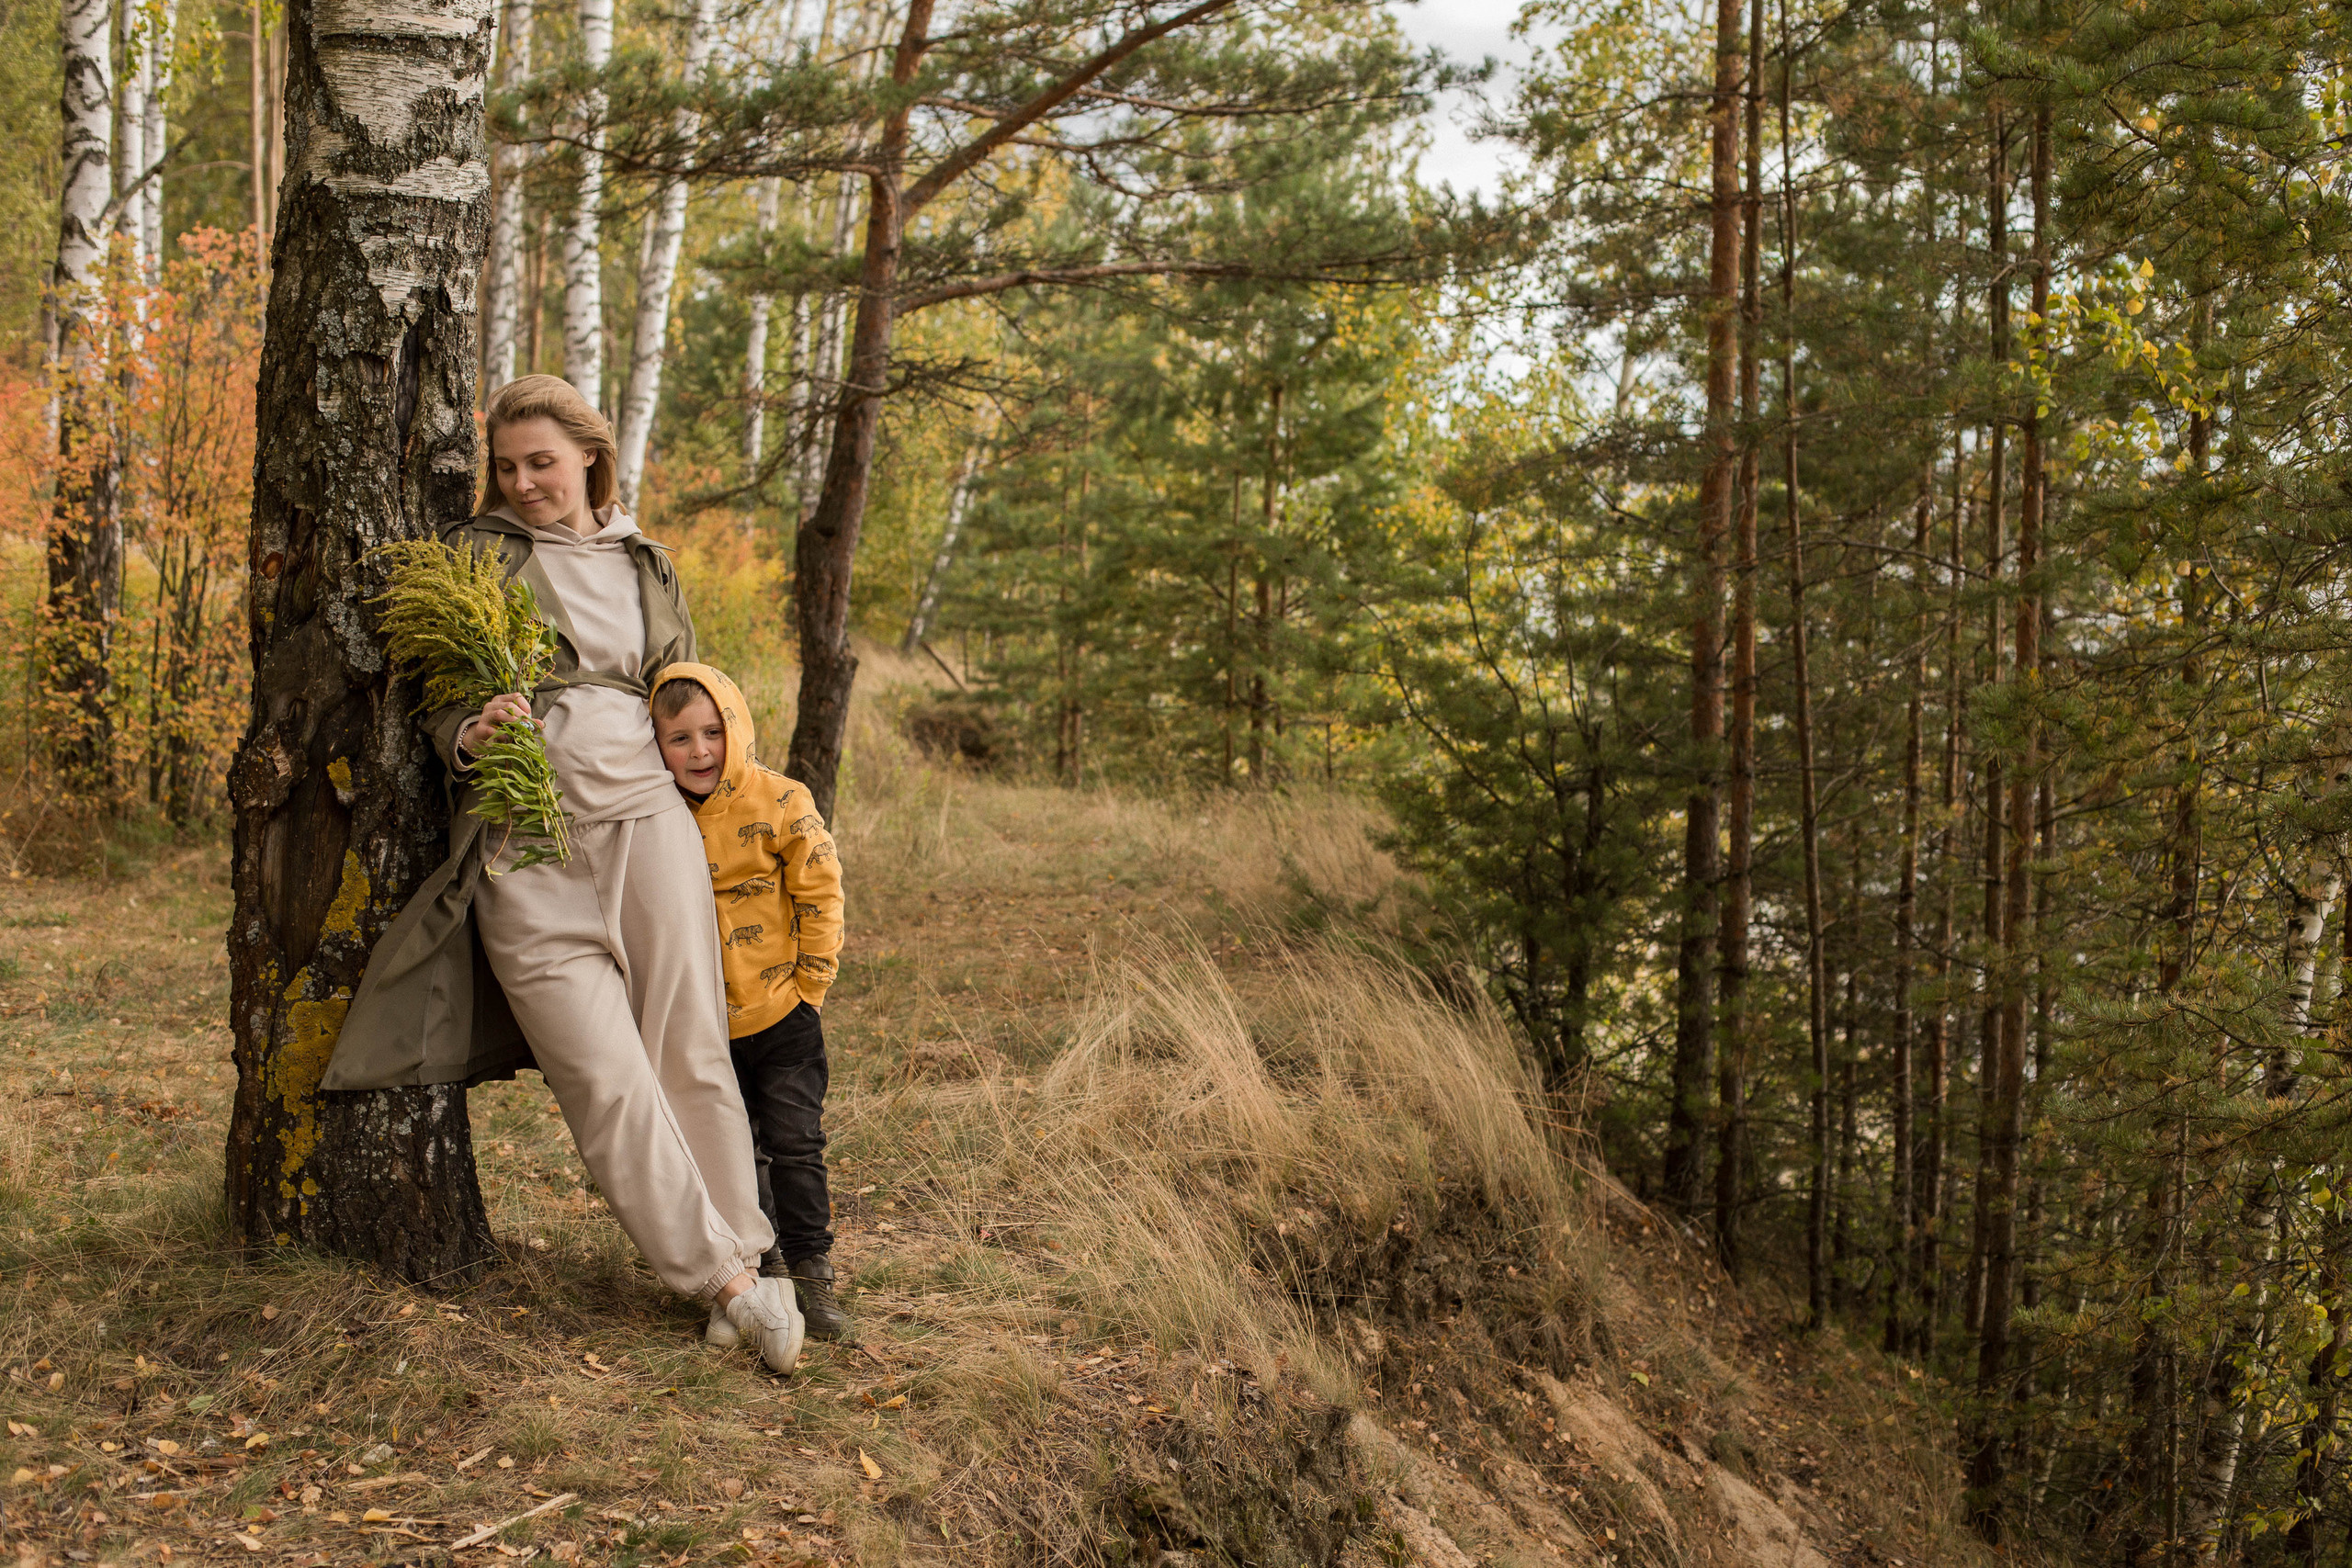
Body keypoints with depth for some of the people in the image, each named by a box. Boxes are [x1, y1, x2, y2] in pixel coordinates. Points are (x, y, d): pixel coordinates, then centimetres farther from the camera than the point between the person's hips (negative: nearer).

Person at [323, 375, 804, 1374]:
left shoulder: (646, 569, 17)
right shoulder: (475, 553, 8)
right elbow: (436, 694, 5)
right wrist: (468, 735, -16)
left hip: (643, 815, 2)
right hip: (524, 848, -2)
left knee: (691, 1050, -1)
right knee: (603, 1076, -7)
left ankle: (743, 1254, 8)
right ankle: (722, 1277, -2)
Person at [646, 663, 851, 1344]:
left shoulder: (781, 805, -12)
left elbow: (820, 894, -6)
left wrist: (808, 984, -7)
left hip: (780, 1014, -3)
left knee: (795, 1146, 1)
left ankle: (811, 1270, 14)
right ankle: (758, 1270, 27)